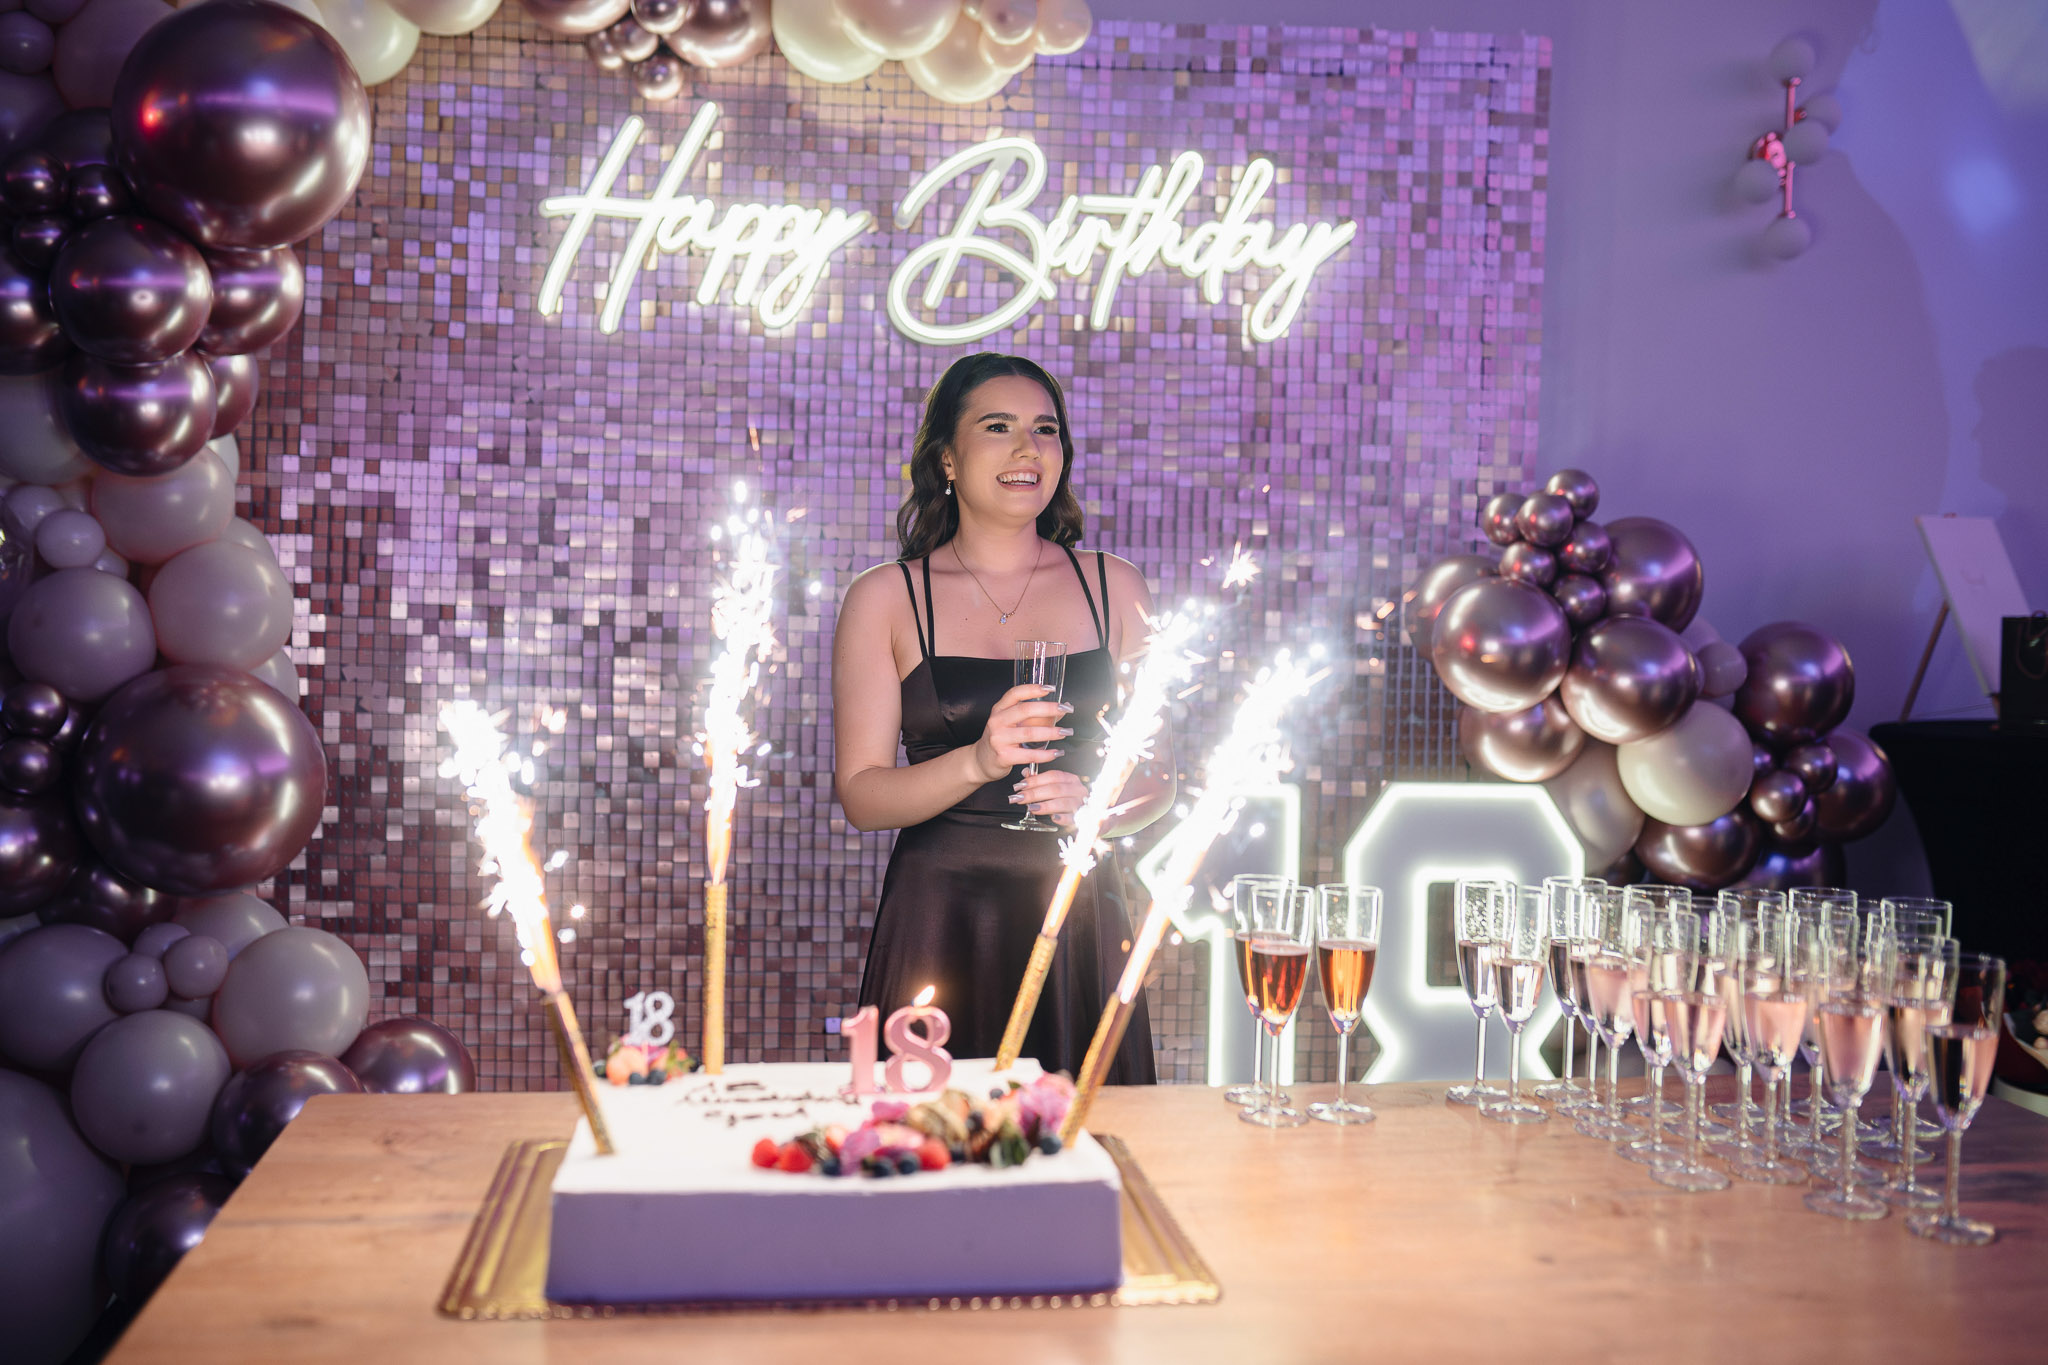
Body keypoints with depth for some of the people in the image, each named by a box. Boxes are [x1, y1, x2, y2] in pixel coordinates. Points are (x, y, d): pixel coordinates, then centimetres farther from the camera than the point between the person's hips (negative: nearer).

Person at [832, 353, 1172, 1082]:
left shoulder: (1114, 588, 9)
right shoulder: (884, 599, 3)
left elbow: (1157, 772, 10)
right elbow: (861, 794, -2)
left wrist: (1095, 806, -11)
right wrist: (977, 762, -18)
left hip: (1079, 922, 2)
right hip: (941, 923, -2)